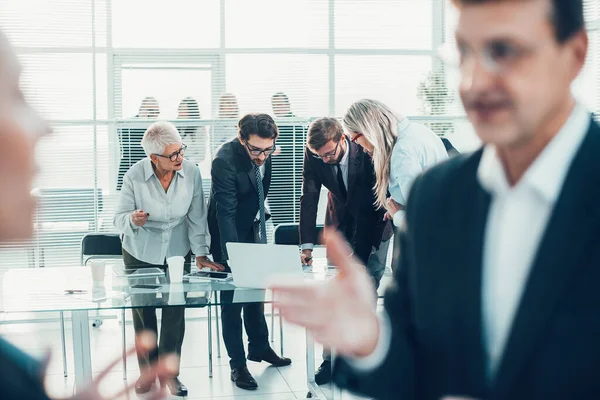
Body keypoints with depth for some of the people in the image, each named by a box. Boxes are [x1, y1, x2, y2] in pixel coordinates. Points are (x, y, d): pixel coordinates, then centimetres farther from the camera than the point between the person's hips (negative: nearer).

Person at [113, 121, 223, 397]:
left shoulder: (191, 172, -16)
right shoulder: (135, 176, -21)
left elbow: (196, 216, -7)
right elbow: (120, 219, -14)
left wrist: (200, 253, -8)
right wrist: (132, 219, -37)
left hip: (177, 253, 1)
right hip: (140, 255, -1)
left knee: (175, 314, 0)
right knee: (143, 314, 10)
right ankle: (147, 371, 29)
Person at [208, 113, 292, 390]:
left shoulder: (263, 152, -12)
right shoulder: (224, 160, -32)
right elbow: (226, 212, -36)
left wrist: (258, 211, 13)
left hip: (253, 228, 7)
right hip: (229, 233, -7)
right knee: (232, 297, -1)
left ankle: (259, 346, 34)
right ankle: (237, 363, 9)